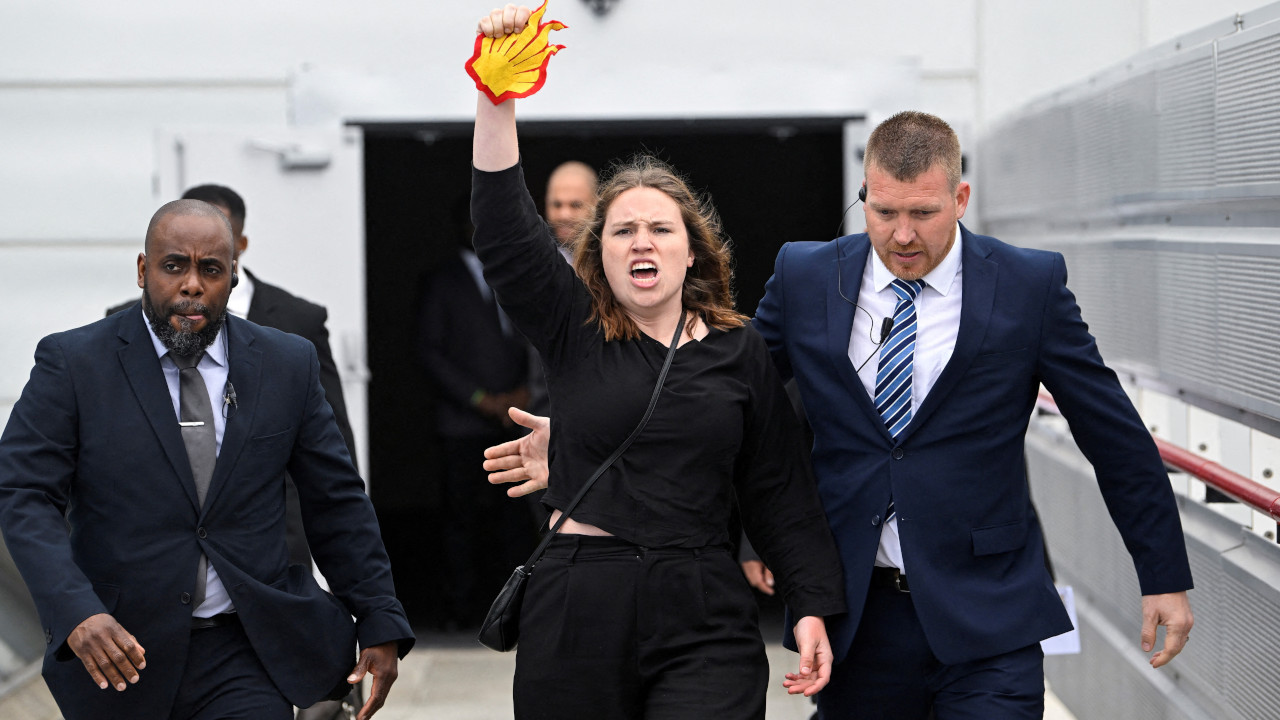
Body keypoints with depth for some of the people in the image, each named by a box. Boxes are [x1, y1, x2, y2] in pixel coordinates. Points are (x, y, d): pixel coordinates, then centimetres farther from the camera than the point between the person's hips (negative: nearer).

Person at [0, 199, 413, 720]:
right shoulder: (73, 363, -3)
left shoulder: (287, 365, 6)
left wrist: (380, 623, 7)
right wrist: (76, 614, -26)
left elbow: (337, 501, 11)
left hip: (246, 658, 1)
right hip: (118, 655, -1)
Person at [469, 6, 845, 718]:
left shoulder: (740, 351, 9)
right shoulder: (573, 333, 7)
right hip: (577, 615, 0)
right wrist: (498, 90, -15)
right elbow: (503, 224, -5)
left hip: (703, 627, 0)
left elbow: (781, 491, 11)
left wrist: (813, 607, 2)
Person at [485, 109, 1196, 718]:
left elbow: (1116, 435, 4)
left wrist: (1165, 576, 6)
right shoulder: (806, 278, 3)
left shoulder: (1030, 285, -2)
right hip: (857, 621, 2)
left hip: (986, 624, -2)